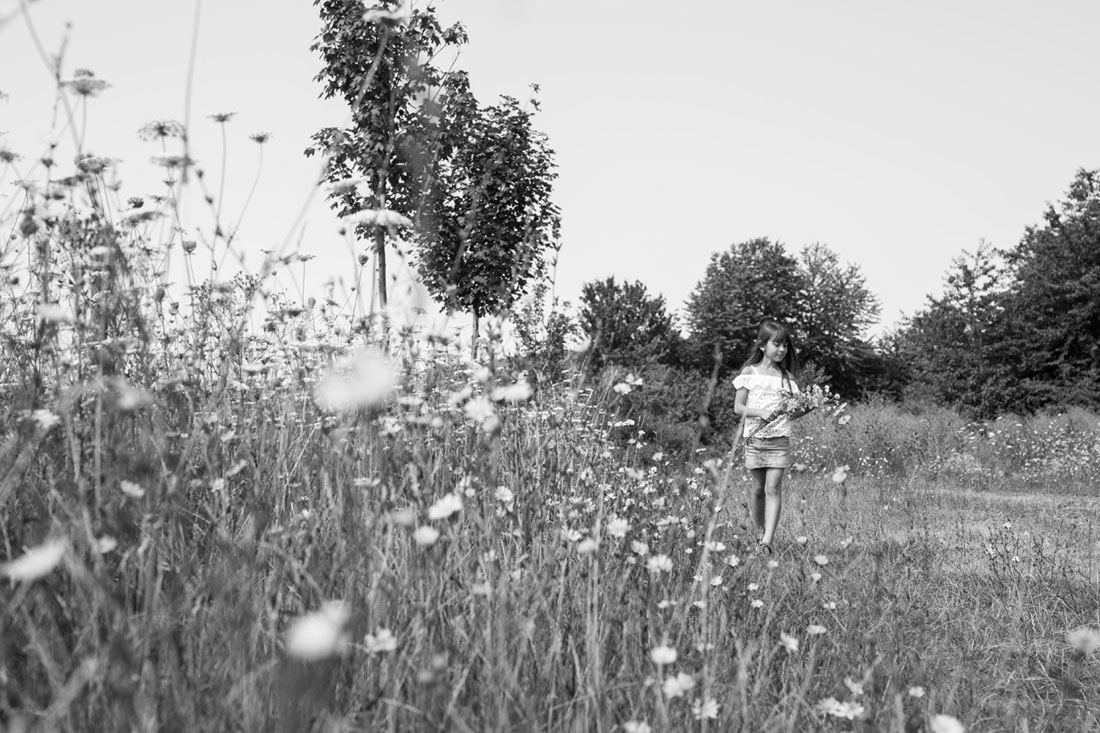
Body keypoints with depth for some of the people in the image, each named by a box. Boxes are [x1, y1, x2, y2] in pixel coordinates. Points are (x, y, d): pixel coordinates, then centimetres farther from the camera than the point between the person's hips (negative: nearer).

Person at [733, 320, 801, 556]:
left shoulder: (787, 376, 7)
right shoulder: (749, 372, 2)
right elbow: (738, 408, 0)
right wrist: (760, 412, -16)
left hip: (780, 438, 1)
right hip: (755, 437, 0)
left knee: (773, 488, -9)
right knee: (758, 487, 9)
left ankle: (767, 542, -15)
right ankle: (760, 534, 28)